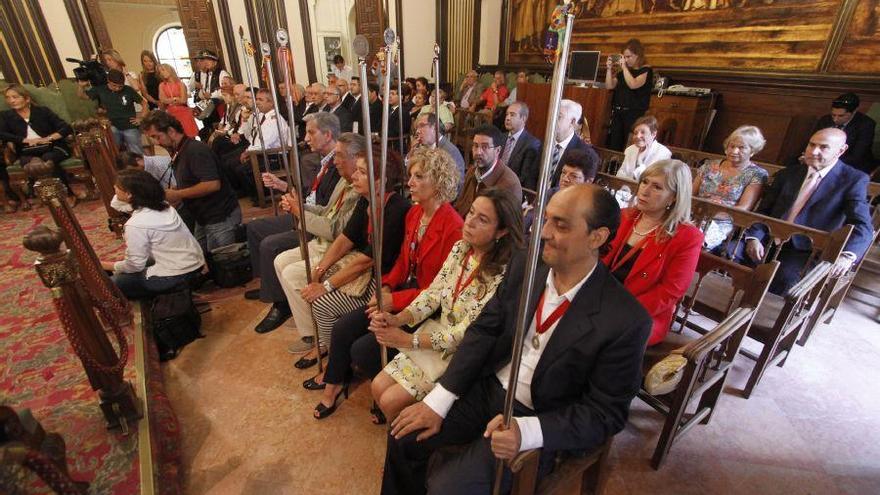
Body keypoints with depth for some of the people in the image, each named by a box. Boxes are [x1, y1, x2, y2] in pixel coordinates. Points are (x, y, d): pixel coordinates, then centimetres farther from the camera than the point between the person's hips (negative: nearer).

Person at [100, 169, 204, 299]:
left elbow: (135, 265, -11)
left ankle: (172, 291, 7)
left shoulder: (136, 224, -20)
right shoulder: (163, 205, 2)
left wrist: (107, 265, 4)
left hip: (176, 275, -8)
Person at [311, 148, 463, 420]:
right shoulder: (414, 213, 3)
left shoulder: (453, 227, -22)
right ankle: (334, 380, 28)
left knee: (362, 349, -13)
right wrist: (386, 287, -5)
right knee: (342, 329, 0)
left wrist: (396, 300, -20)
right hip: (401, 291, 8)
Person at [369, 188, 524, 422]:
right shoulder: (460, 248, -4)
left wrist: (408, 340, -19)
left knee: (391, 401, -7)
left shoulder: (503, 274, -25)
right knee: (378, 387, 4)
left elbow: (467, 334, -22)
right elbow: (433, 293, -1)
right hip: (436, 336, 6)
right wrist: (397, 319, -17)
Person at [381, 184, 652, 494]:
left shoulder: (626, 321, -22)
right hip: (487, 386, 5)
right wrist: (437, 401, -10)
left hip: (539, 420, -4)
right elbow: (484, 330, -5)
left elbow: (605, 413, -14)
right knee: (404, 437, 0)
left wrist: (527, 431, -28)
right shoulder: (525, 266, -8)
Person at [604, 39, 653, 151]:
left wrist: (624, 67, -17)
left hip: (634, 114, -6)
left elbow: (633, 85, -21)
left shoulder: (646, 70, -4)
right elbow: (609, 86, 11)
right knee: (612, 146, 4)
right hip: (617, 112, 6)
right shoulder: (624, 70, 14)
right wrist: (609, 69, -1)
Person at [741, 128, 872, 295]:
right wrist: (754, 238, -11)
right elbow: (763, 211, 9)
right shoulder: (787, 174, 14)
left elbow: (862, 226, -8)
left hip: (806, 250, -3)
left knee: (787, 277, -35)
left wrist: (847, 255, -28)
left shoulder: (854, 180, 3)